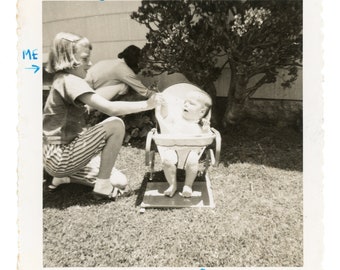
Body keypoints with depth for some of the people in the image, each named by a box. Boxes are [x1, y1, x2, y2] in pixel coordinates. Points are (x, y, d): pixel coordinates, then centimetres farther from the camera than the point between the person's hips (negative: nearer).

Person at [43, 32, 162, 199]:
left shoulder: (62, 80, 12)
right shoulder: (71, 81, -19)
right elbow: (111, 108, -29)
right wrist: (146, 104, -20)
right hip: (60, 158, -9)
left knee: (120, 182, 7)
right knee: (115, 125, -22)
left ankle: (64, 177, 14)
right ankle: (103, 184, -11)